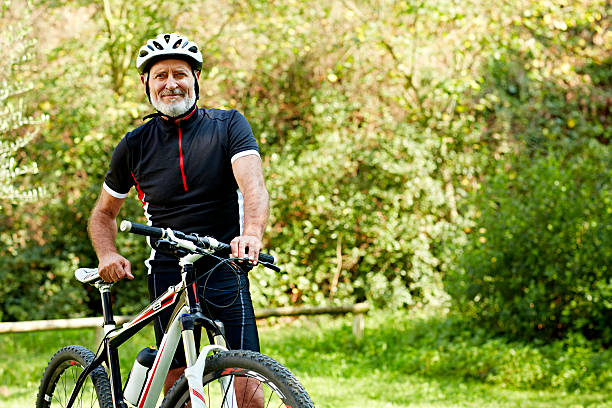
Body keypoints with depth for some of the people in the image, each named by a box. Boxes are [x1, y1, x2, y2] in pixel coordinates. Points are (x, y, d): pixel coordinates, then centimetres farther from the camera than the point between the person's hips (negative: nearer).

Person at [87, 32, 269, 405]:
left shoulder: (228, 124, 0)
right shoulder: (134, 146, 6)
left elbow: (253, 183, -17)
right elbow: (104, 212, 18)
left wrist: (253, 232, -37)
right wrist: (108, 254, -3)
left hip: (225, 267, -1)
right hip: (167, 273, 1)